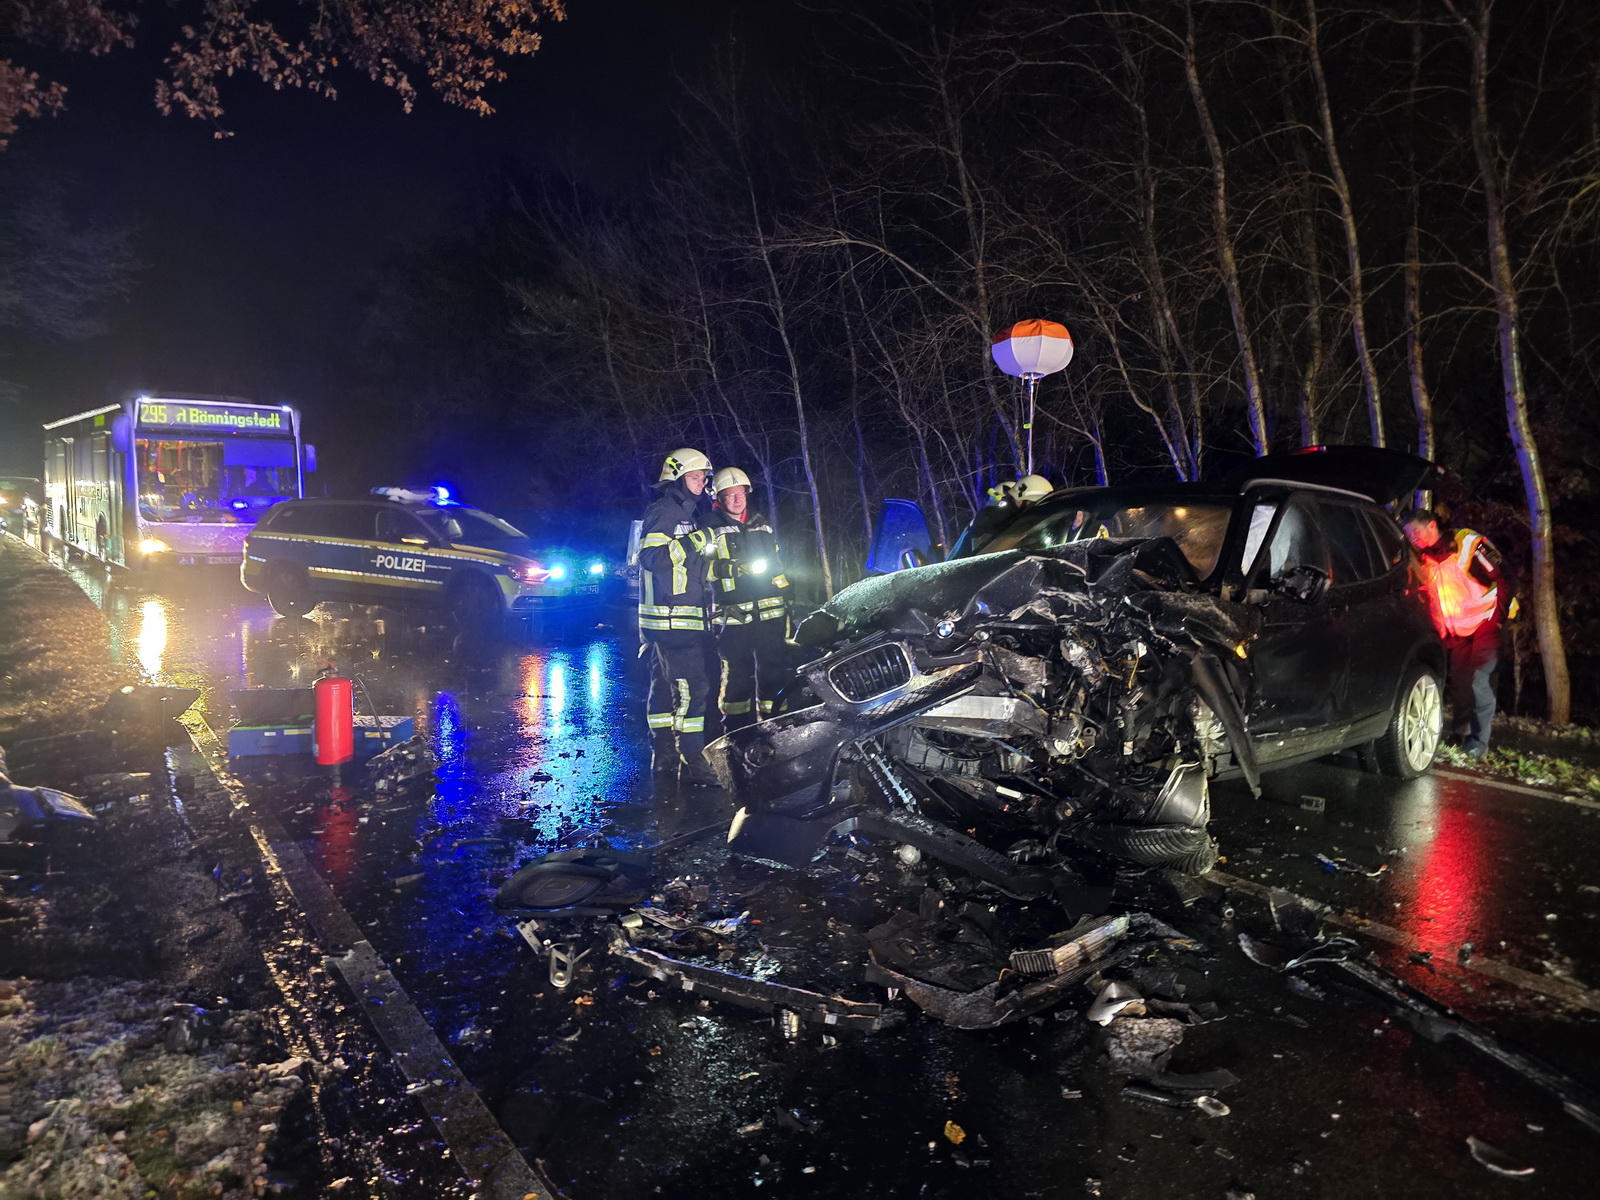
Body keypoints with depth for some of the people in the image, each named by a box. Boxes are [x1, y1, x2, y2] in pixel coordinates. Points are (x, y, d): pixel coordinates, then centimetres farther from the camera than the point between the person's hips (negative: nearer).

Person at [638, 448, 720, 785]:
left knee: (665, 683, 14)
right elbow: (653, 558, -22)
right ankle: (692, 761, -14)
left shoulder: (690, 514, 21)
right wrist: (694, 542, -23)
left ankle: (665, 753, 22)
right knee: (691, 686, -14)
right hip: (670, 616, -10)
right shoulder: (662, 512, -9)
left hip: (684, 616, 10)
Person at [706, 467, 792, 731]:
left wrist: (785, 597, 22)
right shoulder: (711, 528, 3)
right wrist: (735, 568, -16)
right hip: (733, 613, -4)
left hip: (770, 610, 4)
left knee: (773, 667, 4)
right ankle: (736, 727, 8)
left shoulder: (762, 524, 19)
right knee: (736, 670, -3)